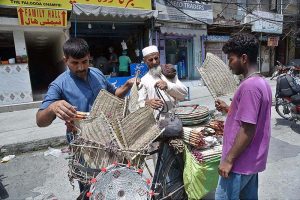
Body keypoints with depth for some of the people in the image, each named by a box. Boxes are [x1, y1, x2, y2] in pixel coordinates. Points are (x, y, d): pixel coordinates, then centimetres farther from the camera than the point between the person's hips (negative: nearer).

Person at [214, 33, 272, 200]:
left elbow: (247, 131, -24)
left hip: (240, 162, -9)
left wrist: (228, 160, -18)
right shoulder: (262, 83, 8)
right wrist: (228, 109, 7)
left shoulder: (249, 86, -23)